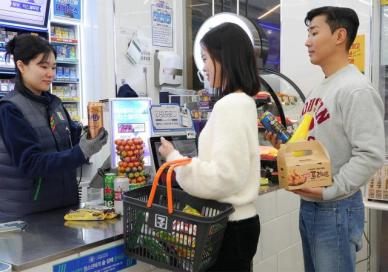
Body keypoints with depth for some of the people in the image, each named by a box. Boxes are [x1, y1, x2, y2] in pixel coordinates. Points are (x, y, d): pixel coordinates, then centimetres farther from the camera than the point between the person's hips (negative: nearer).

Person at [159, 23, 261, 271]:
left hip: (229, 226, -9)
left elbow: (222, 177, -23)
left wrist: (175, 158, -13)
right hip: (239, 219, 9)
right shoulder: (243, 102, 10)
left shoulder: (230, 106, -19)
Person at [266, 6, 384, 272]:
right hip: (308, 204, 9)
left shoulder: (357, 90, -17)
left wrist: (330, 191, -24)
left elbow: (371, 155, -24)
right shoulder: (319, 89, 12)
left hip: (336, 208, -9)